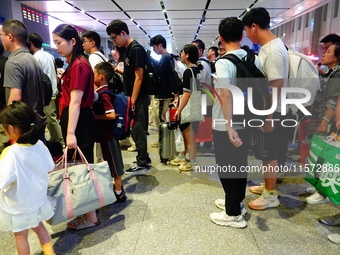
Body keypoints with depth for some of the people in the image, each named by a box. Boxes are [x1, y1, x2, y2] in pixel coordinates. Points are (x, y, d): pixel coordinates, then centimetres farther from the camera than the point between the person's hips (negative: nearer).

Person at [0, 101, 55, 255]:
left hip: (18, 207, -5)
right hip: (38, 199, 5)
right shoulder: (40, 145, -14)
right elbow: (49, 168, -1)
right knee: (39, 227, 27)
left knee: (21, 236, 19)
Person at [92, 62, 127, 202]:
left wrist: (95, 116, -21)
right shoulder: (99, 91, 8)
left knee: (114, 162, 2)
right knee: (113, 161, 19)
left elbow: (112, 115, -28)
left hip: (108, 134, -10)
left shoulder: (103, 94, -20)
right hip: (104, 133, 10)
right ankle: (118, 187, 34)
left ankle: (119, 193, 16)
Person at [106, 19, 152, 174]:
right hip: (132, 97, 9)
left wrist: (132, 101, -19)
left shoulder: (136, 49, -14)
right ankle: (143, 159, 27)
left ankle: (142, 163, 10)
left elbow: (139, 77, -19)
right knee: (136, 129, 14)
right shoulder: (128, 49, 14)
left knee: (138, 130, -2)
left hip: (138, 98, -9)